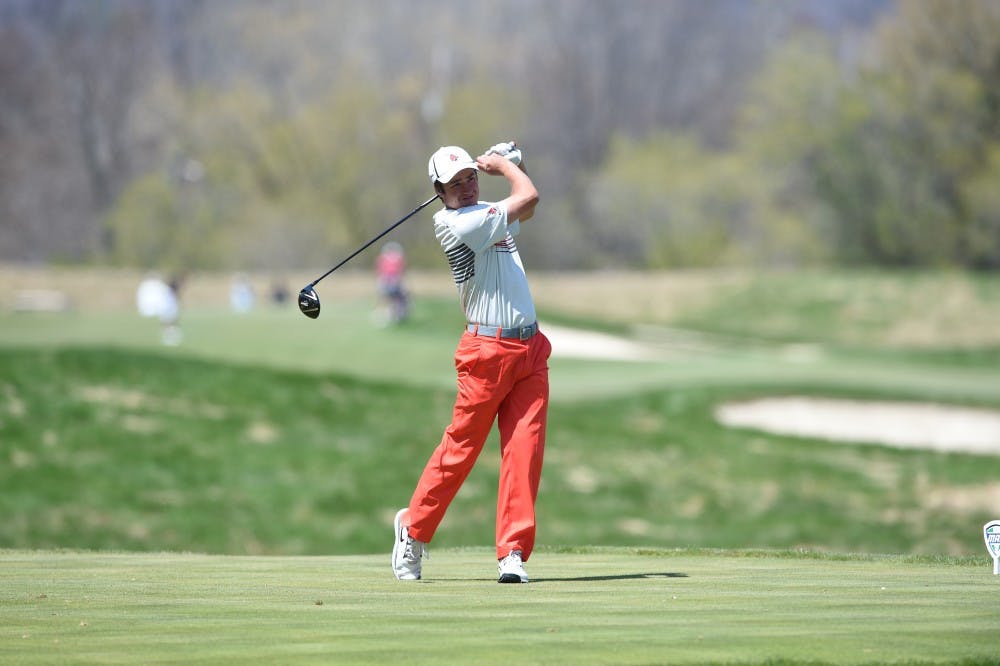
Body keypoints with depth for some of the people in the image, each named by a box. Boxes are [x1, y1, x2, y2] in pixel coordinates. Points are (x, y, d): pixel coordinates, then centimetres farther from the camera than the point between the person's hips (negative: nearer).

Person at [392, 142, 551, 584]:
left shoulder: (490, 216, 16)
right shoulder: (458, 224, -12)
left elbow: (526, 205, 35)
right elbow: (528, 198, -12)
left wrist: (506, 163, 18)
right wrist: (504, 165, 6)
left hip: (530, 351, 7)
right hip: (488, 350, -7)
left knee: (524, 450, -3)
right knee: (461, 447, -1)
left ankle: (513, 552, -2)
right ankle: (414, 527, 18)